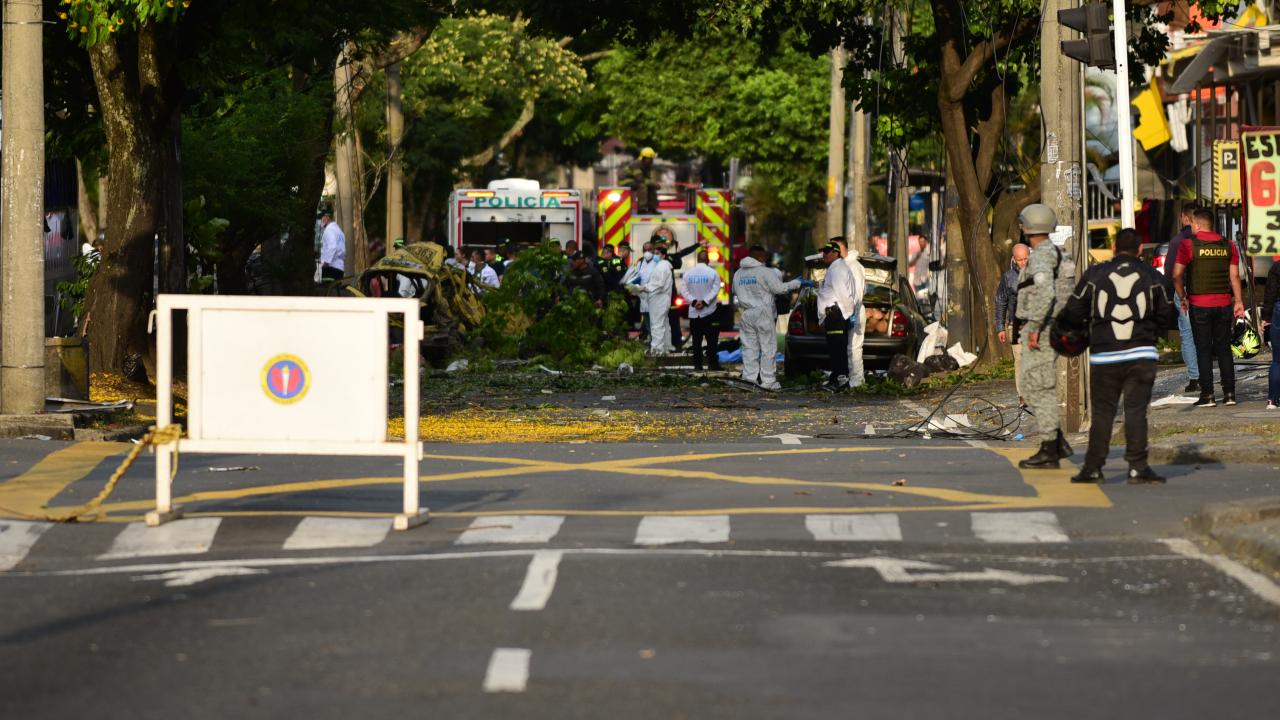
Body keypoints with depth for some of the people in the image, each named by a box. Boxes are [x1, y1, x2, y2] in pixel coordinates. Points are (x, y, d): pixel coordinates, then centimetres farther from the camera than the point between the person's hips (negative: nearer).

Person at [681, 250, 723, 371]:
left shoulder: (688, 273, 3)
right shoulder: (713, 273, -6)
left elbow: (683, 290, -5)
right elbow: (715, 290, -15)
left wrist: (694, 301, -12)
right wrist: (704, 301, -16)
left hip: (694, 312, 2)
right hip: (709, 311, -2)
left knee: (696, 340, 6)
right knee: (711, 339, 1)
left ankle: (697, 364, 3)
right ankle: (713, 363, -2)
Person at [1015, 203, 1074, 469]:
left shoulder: (1041, 256, -14)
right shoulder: (1058, 254, 17)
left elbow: (1046, 292, -29)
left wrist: (1034, 327, -26)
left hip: (1040, 330, -10)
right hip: (1049, 329, 10)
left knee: (1039, 388, -6)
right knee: (1033, 386, 15)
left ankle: (1049, 451, -5)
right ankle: (1058, 442, 14)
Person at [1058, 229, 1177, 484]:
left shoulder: (1094, 275, 3)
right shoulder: (1154, 278, 4)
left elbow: (1072, 314, 6)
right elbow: (1168, 318, 9)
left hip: (1104, 356, 0)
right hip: (1142, 355, 0)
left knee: (1101, 412, 7)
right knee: (1136, 410, -1)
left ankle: (1093, 467, 8)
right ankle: (1137, 467, -8)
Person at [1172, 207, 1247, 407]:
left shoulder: (1188, 245, -7)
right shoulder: (1228, 245, 4)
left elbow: (1177, 275, -11)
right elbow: (1234, 275, 3)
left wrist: (1182, 297, 1)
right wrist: (1238, 302, 8)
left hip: (1199, 304, -4)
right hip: (1224, 303, 4)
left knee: (1204, 350, 1)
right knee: (1224, 349, 11)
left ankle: (1207, 395, -1)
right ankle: (1229, 393, 8)